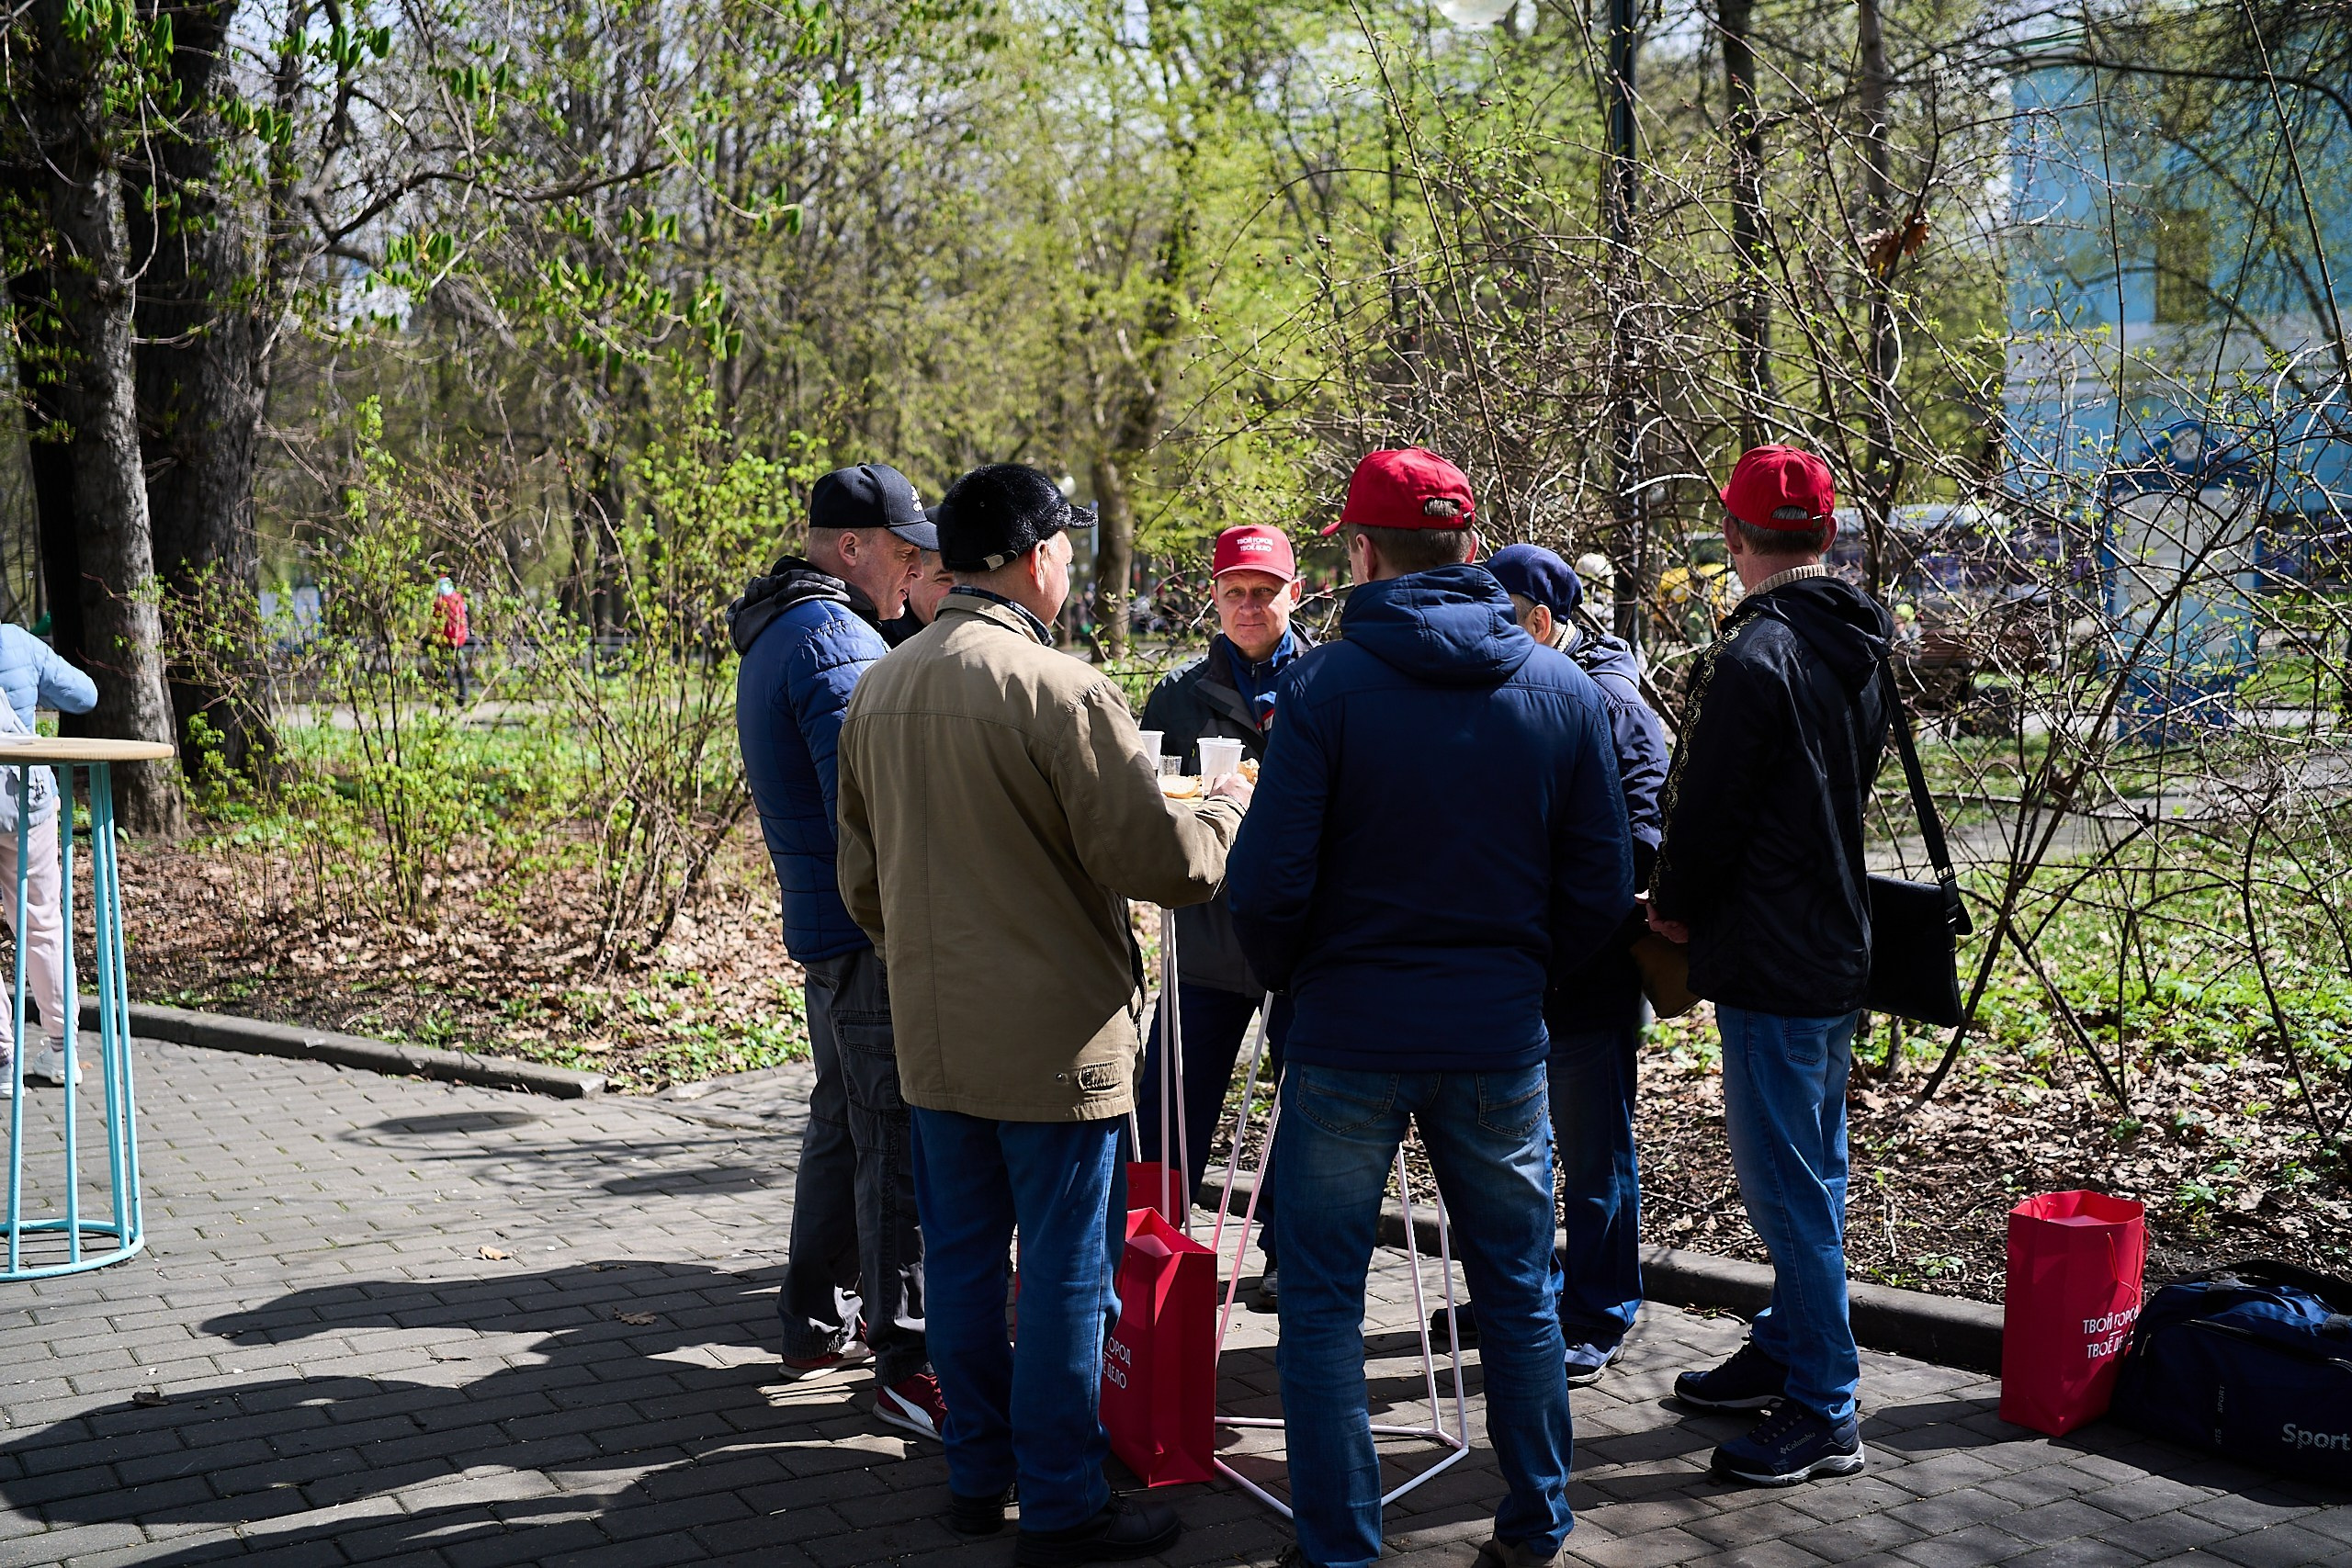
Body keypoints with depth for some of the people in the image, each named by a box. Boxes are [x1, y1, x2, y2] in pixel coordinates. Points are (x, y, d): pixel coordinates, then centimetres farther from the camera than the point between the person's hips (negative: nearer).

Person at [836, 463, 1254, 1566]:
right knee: (1066, 1271, 4)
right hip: (1054, 1039, -7)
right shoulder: (1058, 687, -17)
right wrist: (1227, 810, 2)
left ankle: (977, 1474, 29)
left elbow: (860, 877, 15)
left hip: (933, 1036, 7)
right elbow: (1155, 860, -17)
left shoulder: (879, 689, 7)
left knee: (962, 1258, 16)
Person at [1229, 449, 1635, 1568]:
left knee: (1322, 1299, 10)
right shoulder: (1565, 691, 0)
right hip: (1500, 1037, 4)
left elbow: (1267, 884, -14)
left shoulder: (1328, 685, -12)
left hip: (1350, 1035, -3)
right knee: (1518, 1289, 17)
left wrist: (1288, 977, 5)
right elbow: (1602, 894, 2)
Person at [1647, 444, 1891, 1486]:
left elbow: (1705, 809, -16)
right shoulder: (1860, 651, 9)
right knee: (1811, 1174, 18)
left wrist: (1674, 906, 3)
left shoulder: (1754, 654, -19)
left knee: (1786, 1185, -2)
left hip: (1768, 964, -9)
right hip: (1839, 948, 10)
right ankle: (1784, 1352, 32)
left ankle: (1823, 1411, 5)